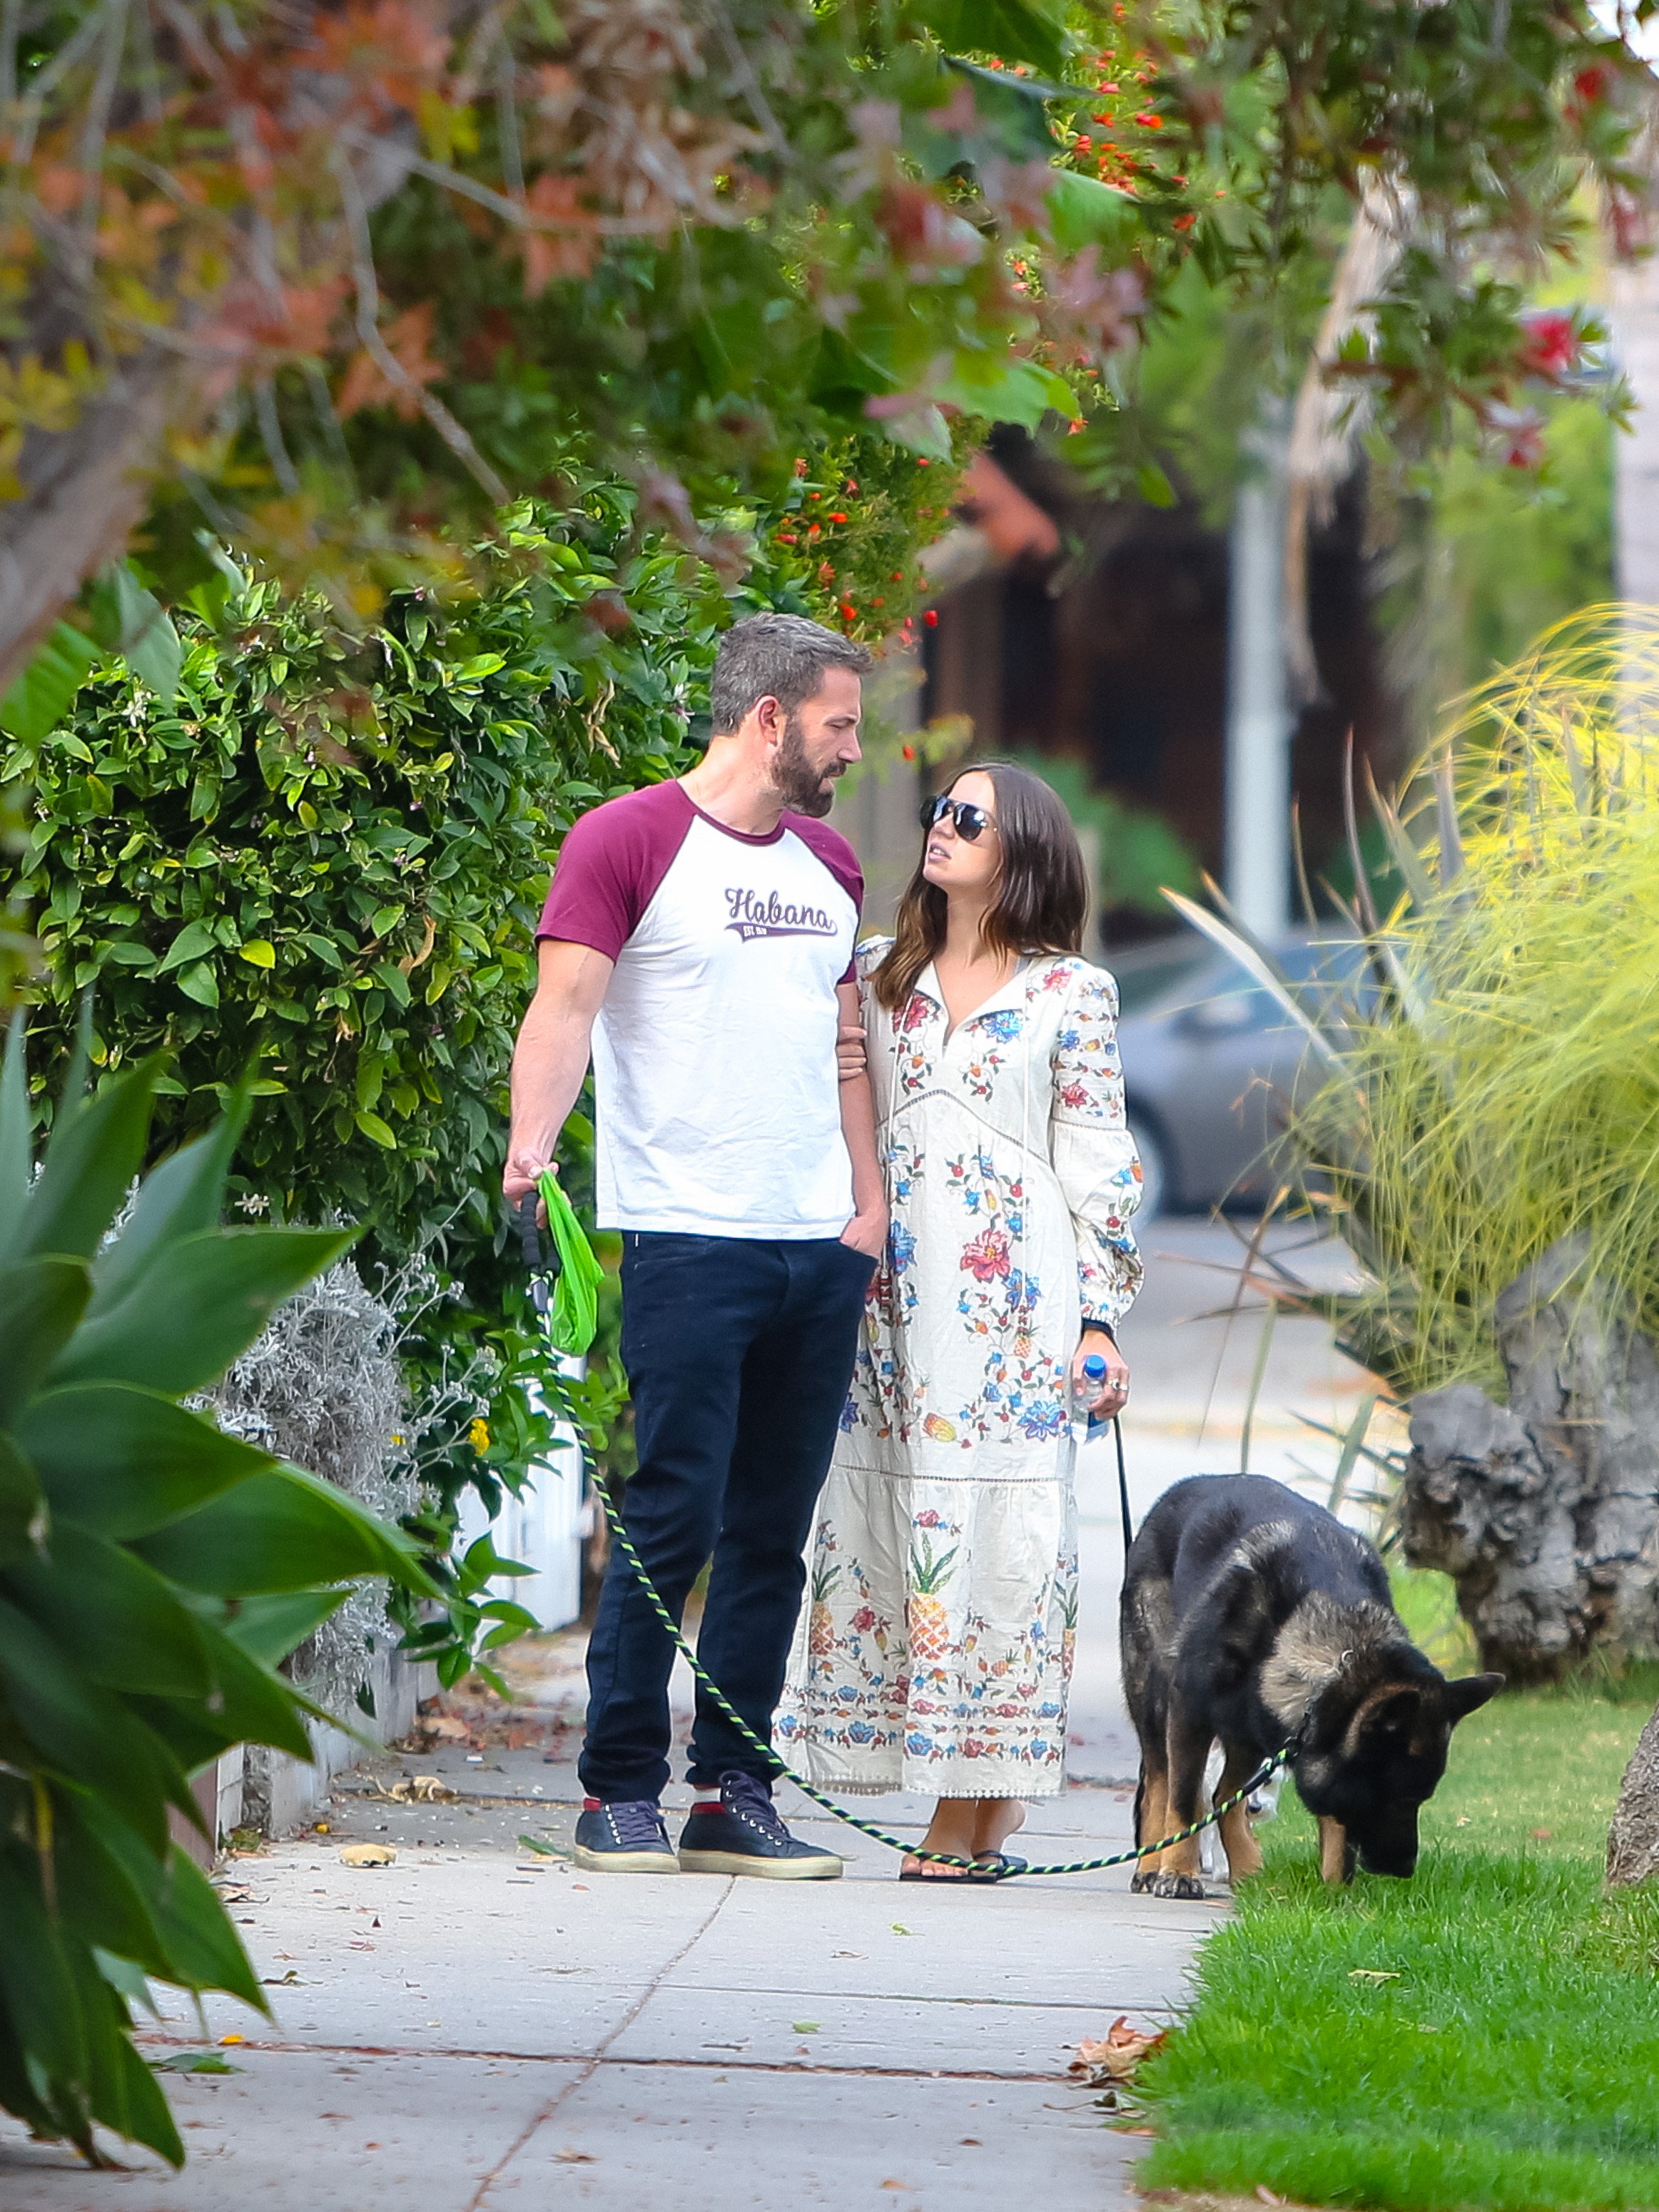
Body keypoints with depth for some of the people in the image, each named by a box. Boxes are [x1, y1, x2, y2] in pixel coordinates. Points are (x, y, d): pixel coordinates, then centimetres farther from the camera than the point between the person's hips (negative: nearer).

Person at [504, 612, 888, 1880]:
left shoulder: (830, 866, 19)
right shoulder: (629, 841, -2)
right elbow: (568, 1001, -13)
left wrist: (871, 1201, 11)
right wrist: (532, 1146, -28)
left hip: (821, 1251, 6)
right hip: (687, 1239, -6)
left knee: (774, 1534, 6)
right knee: (675, 1517, -8)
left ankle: (734, 1795, 10)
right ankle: (621, 1794, -1)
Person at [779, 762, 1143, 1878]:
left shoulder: (1072, 994, 4)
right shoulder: (876, 975, 14)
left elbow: (1098, 1167, 3)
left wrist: (1101, 1322, -1)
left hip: (1012, 1297, -4)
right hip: (892, 1285, 4)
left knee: (993, 1522, -7)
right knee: (889, 1518, -1)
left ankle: (978, 1811, -5)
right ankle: (964, 1815, 4)